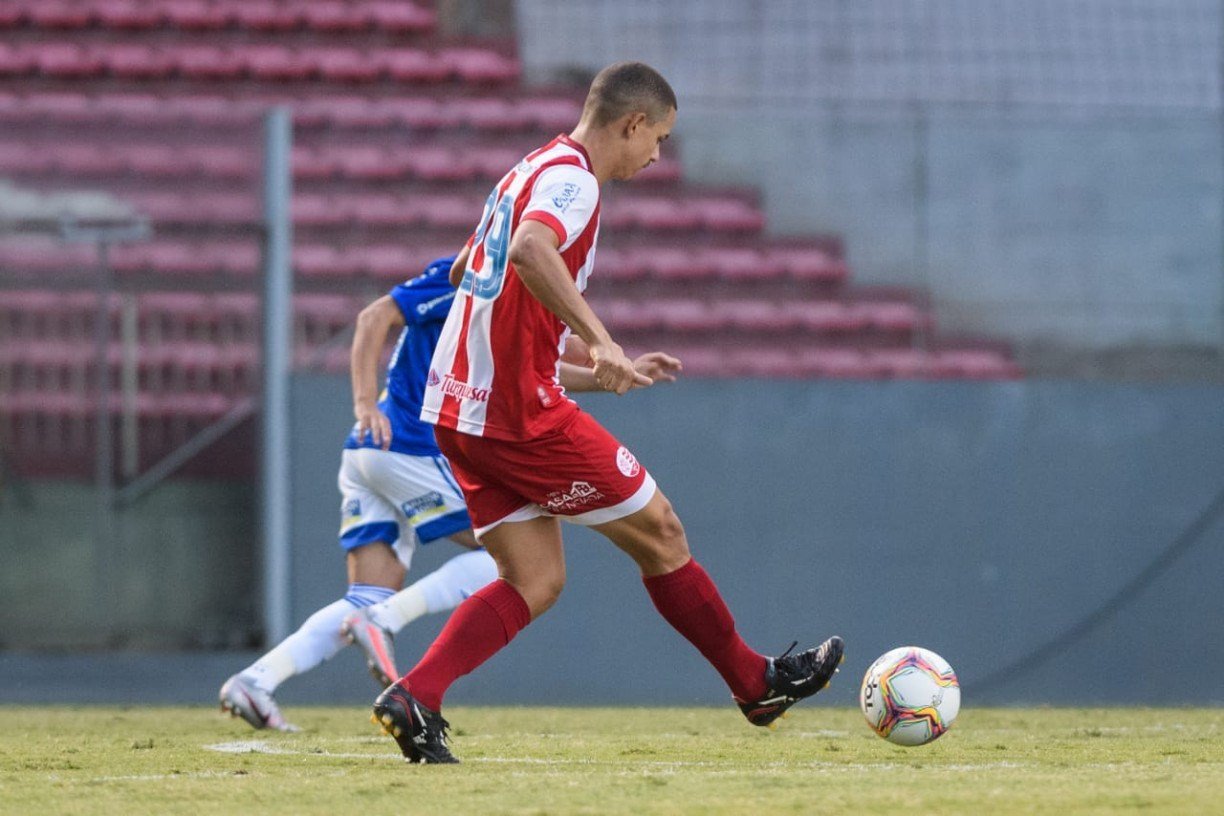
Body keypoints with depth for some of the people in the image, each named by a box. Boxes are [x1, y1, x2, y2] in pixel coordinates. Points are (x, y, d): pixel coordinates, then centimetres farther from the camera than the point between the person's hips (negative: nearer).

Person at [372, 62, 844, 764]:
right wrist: (598, 341, -41)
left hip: (460, 409, 9)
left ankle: (414, 700, -10)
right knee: (659, 532, 5)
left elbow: (463, 272, 31)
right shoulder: (572, 178, -12)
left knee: (536, 583, 7)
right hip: (521, 411, -9)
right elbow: (530, 251, -33)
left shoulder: (530, 172, 18)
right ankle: (758, 684, 18)